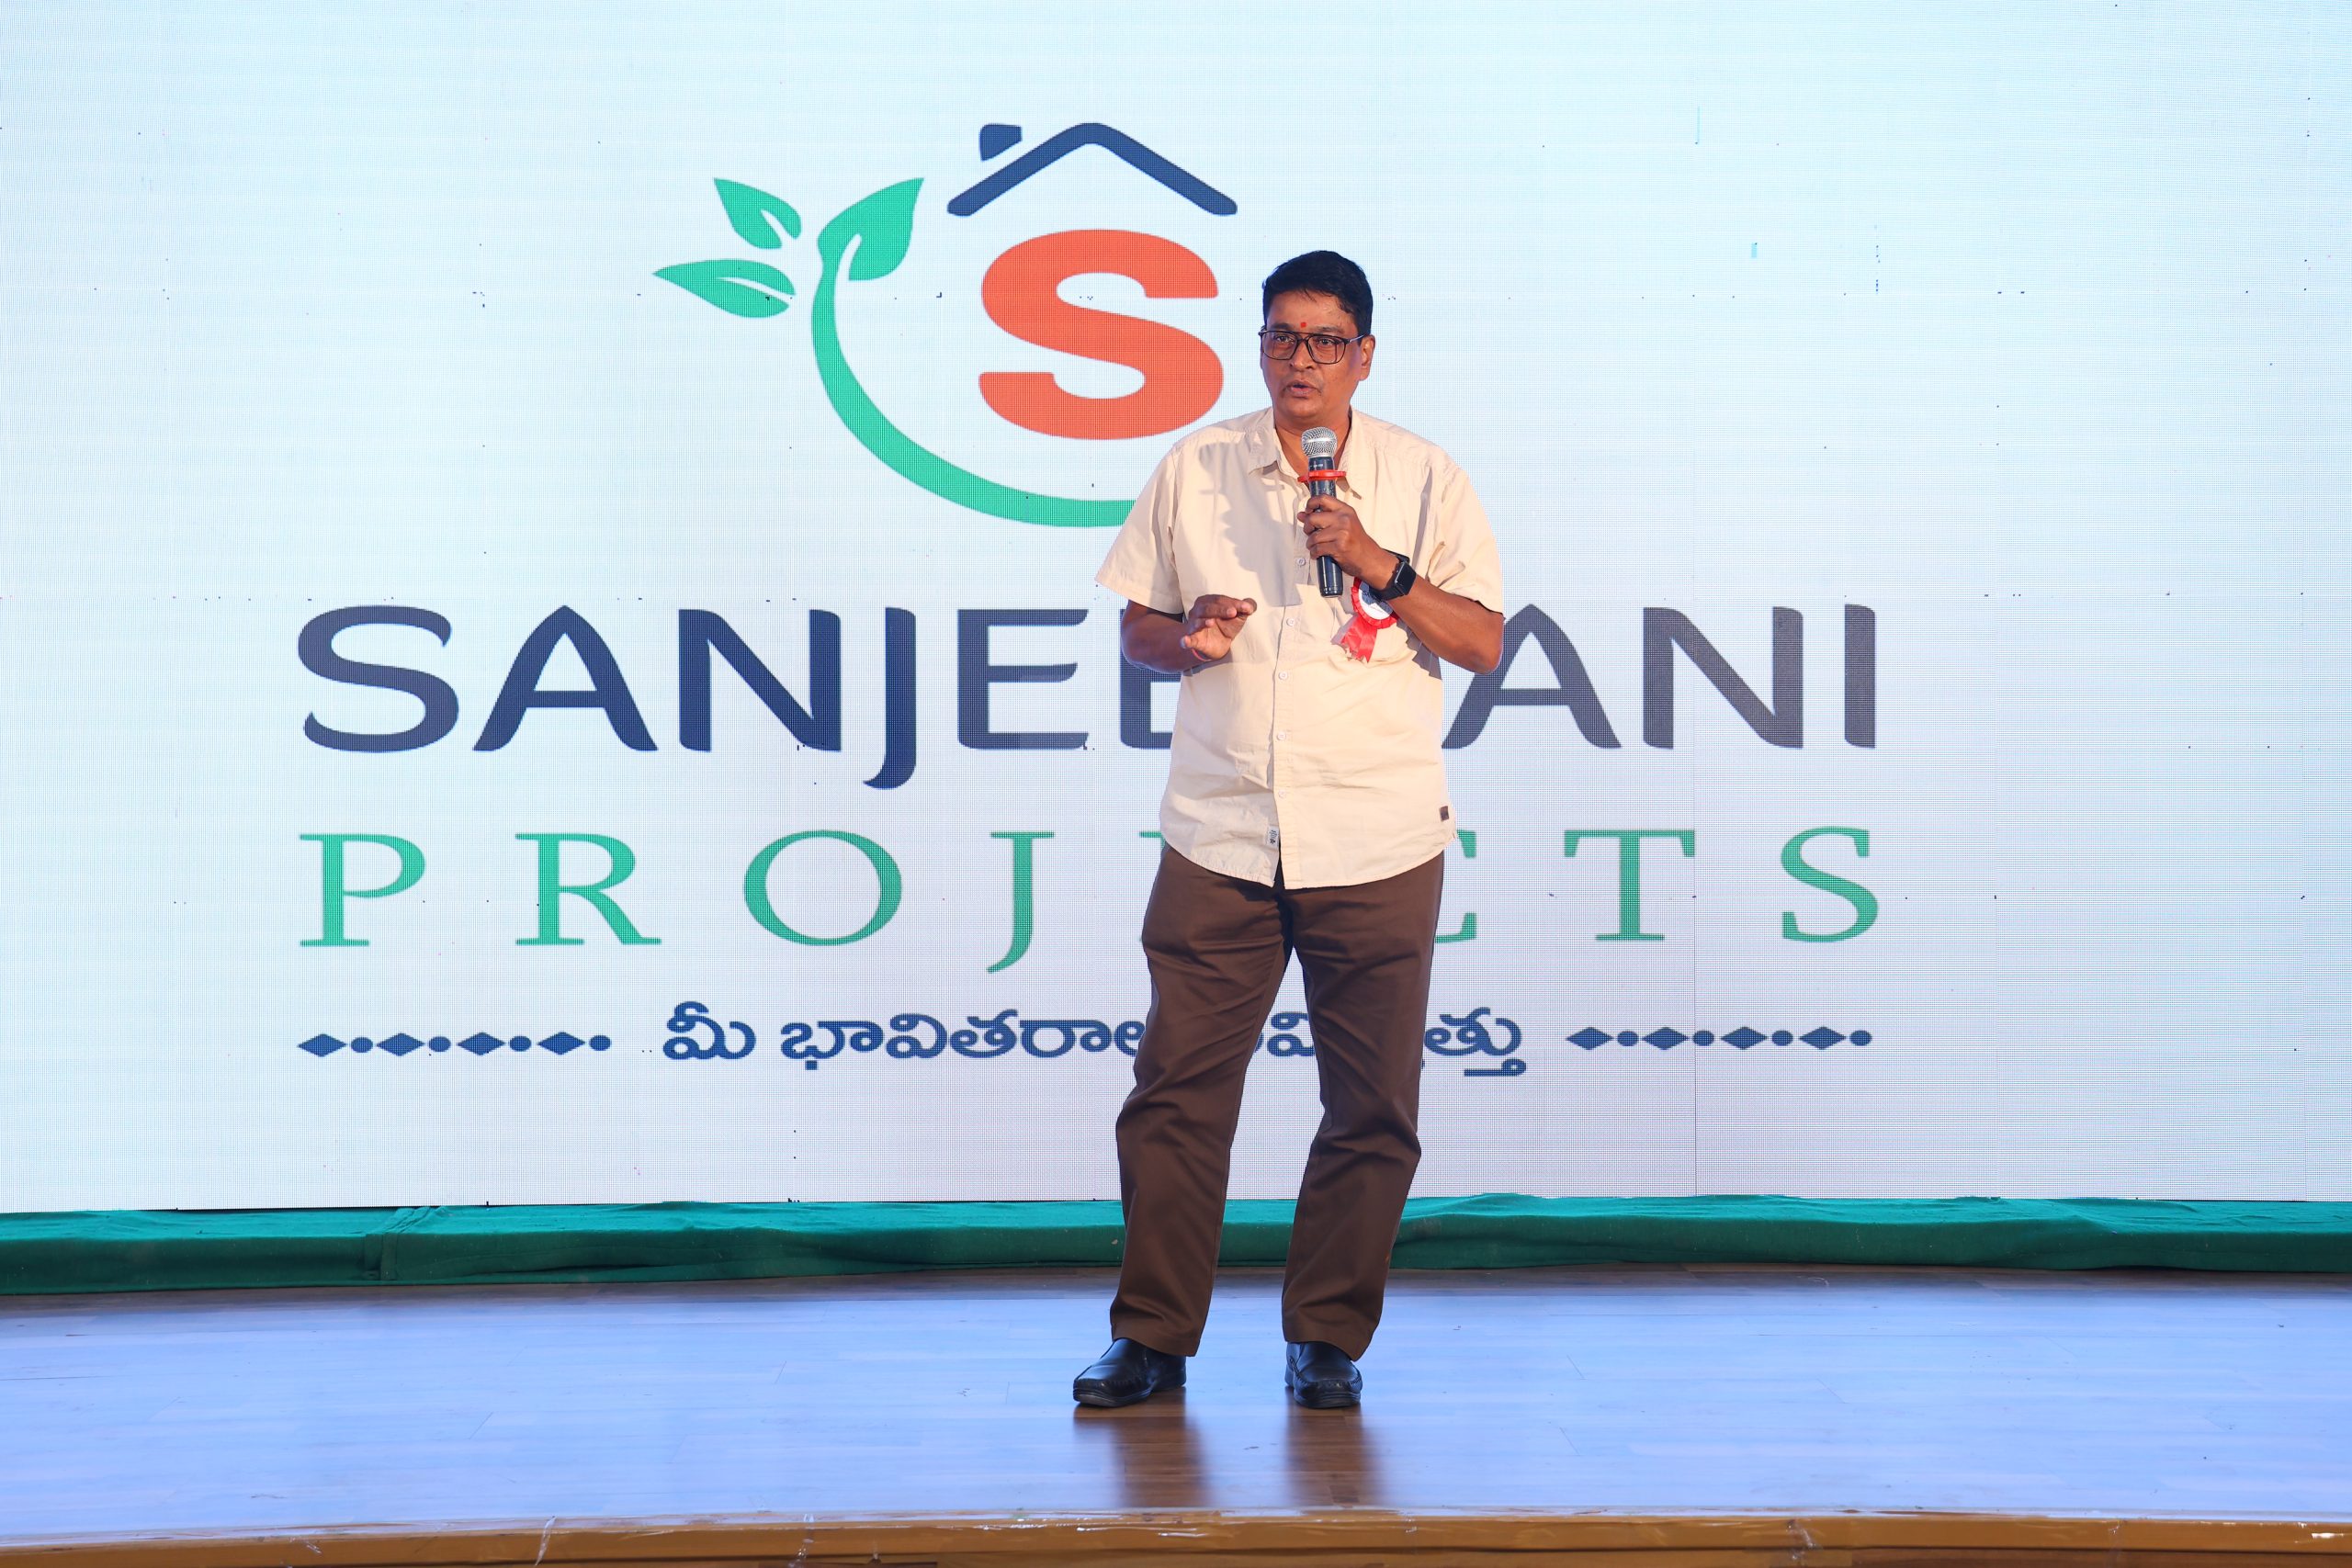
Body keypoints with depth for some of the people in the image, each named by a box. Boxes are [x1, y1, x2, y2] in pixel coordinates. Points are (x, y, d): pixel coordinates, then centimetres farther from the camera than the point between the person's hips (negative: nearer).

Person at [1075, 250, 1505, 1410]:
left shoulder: (1425, 481, 4)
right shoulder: (1194, 471, 9)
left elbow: (1485, 644, 0)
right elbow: (1135, 627, 14)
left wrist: (1380, 566, -13)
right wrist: (1187, 637, -8)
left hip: (1376, 844, -1)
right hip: (1218, 836, 1)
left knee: (1371, 1111, 1)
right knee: (1176, 1091, -2)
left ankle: (1327, 1341, 12)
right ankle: (1153, 1337, 7)